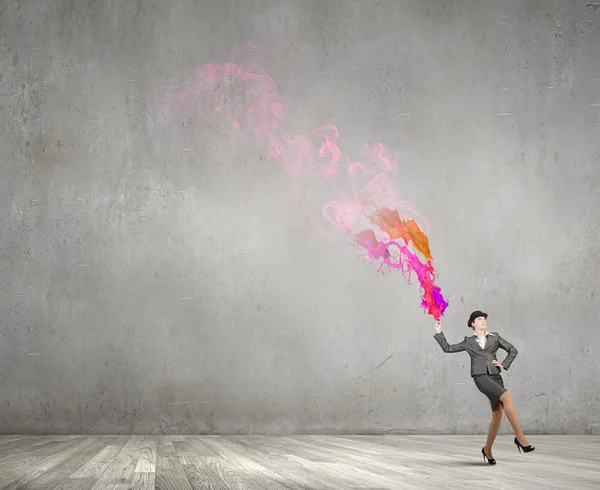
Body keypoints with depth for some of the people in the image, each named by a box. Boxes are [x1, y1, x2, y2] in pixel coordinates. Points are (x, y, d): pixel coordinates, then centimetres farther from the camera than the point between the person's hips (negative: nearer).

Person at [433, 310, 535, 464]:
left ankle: (487, 449, 19)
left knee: (498, 415, -2)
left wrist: (504, 365, 6)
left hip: (495, 377, 4)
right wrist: (439, 332, 14)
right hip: (481, 377, -4)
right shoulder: (468, 342, 15)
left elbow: (513, 350, 19)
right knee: (507, 396, -28)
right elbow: (447, 348, 20)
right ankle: (520, 437, -27)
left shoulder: (494, 337, 18)